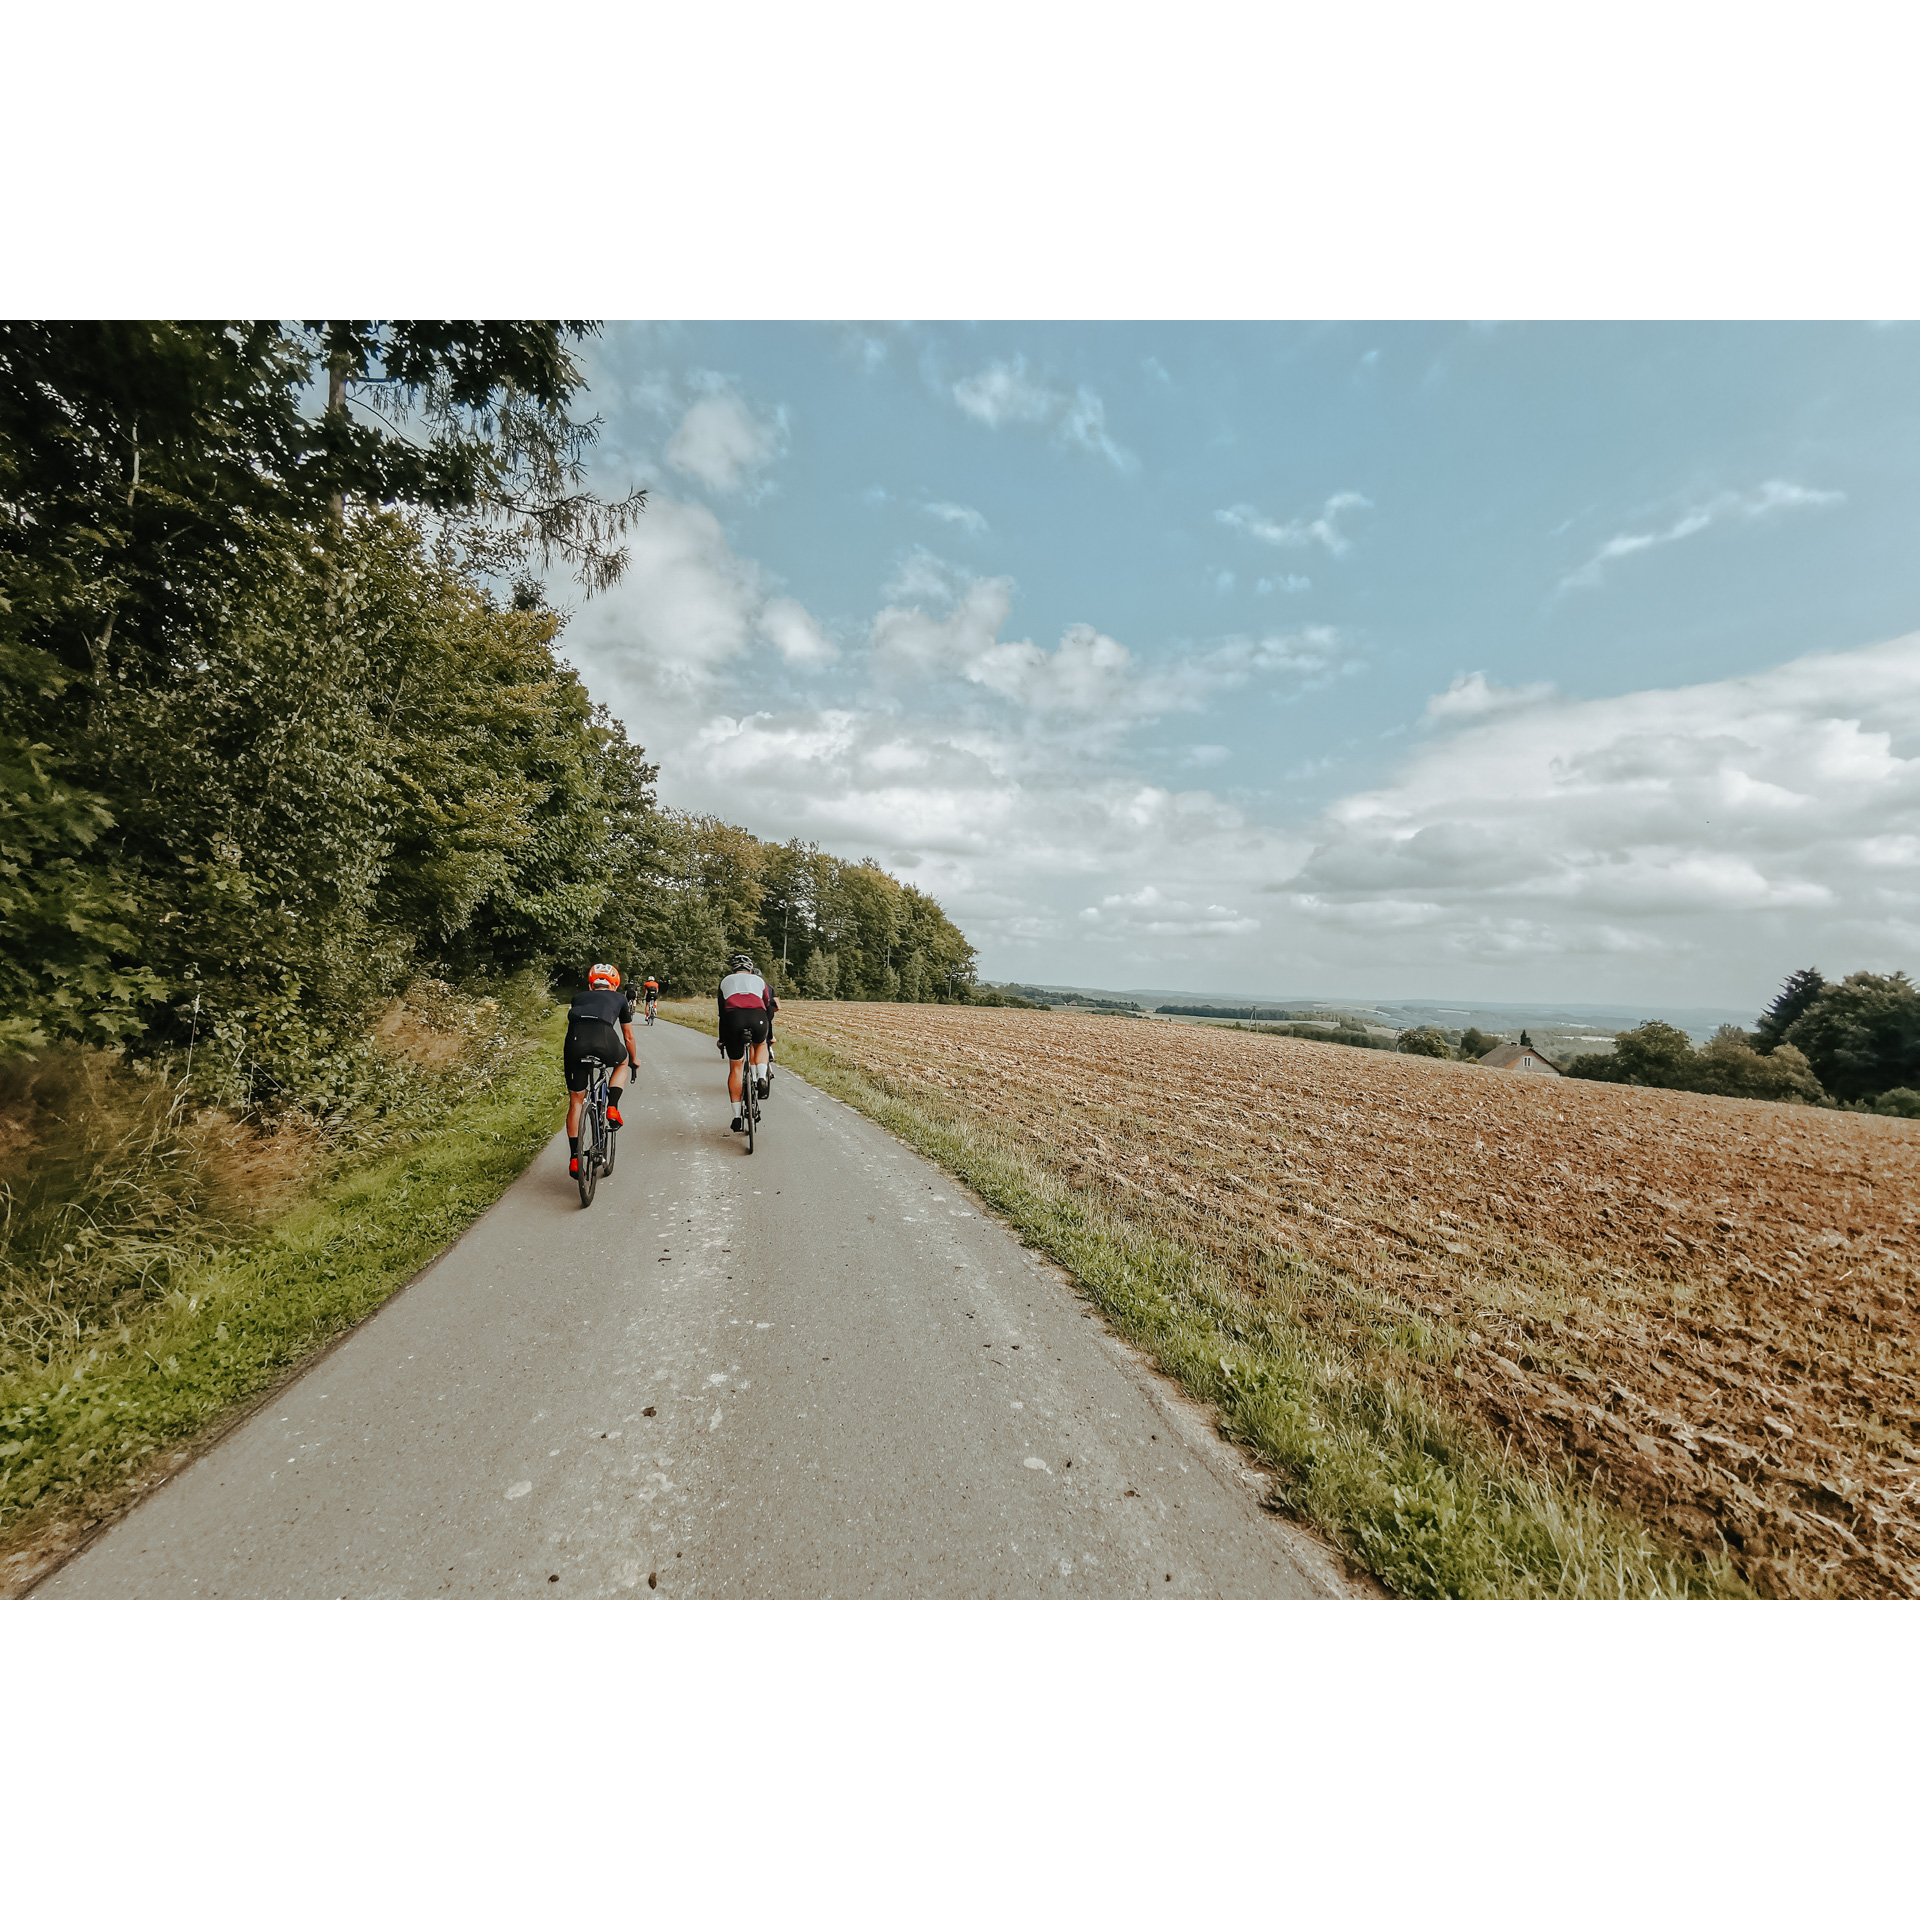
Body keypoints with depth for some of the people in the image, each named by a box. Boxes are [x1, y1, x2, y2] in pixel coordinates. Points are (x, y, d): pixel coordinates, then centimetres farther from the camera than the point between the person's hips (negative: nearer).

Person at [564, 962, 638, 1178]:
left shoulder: (579, 997, 36)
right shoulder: (619, 998, 31)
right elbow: (628, 1037, 39)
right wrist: (634, 1061, 55)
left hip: (574, 1039, 2)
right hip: (604, 1037, -2)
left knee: (575, 1102, 17)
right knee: (622, 1063, 35)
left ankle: (574, 1158, 19)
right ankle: (612, 1107, 15)